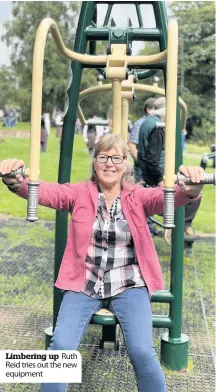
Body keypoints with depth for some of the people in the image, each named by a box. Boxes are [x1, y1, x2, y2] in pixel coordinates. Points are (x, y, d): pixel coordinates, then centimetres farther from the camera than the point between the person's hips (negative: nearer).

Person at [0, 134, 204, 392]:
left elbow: (168, 197, -17)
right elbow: (44, 192, -14)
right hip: (84, 283, 1)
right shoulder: (80, 193, 3)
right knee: (61, 346, -17)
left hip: (128, 285, 0)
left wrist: (190, 188, -42)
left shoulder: (138, 196, 2)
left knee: (142, 351, -16)